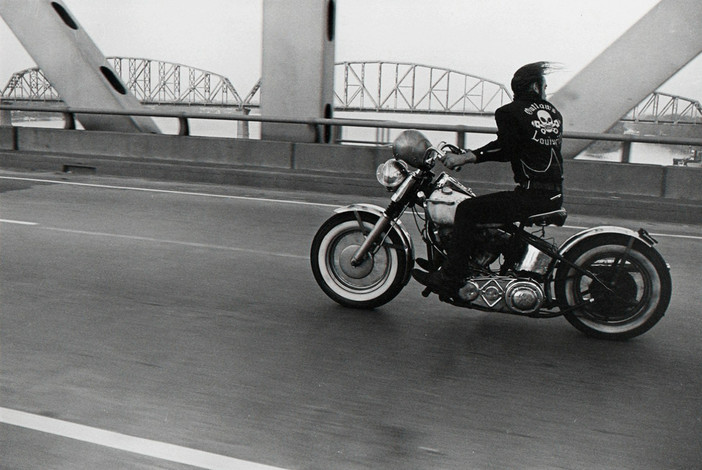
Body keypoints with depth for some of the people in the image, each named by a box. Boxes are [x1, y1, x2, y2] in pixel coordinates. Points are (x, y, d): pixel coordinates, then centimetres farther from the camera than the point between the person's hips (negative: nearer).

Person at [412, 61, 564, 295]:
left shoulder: (511, 112, -6)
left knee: (467, 210, -9)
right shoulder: (554, 113, 16)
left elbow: (506, 146, -18)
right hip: (555, 195, 9)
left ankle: (449, 278, -13)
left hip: (531, 195, -9)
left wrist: (467, 157, -16)